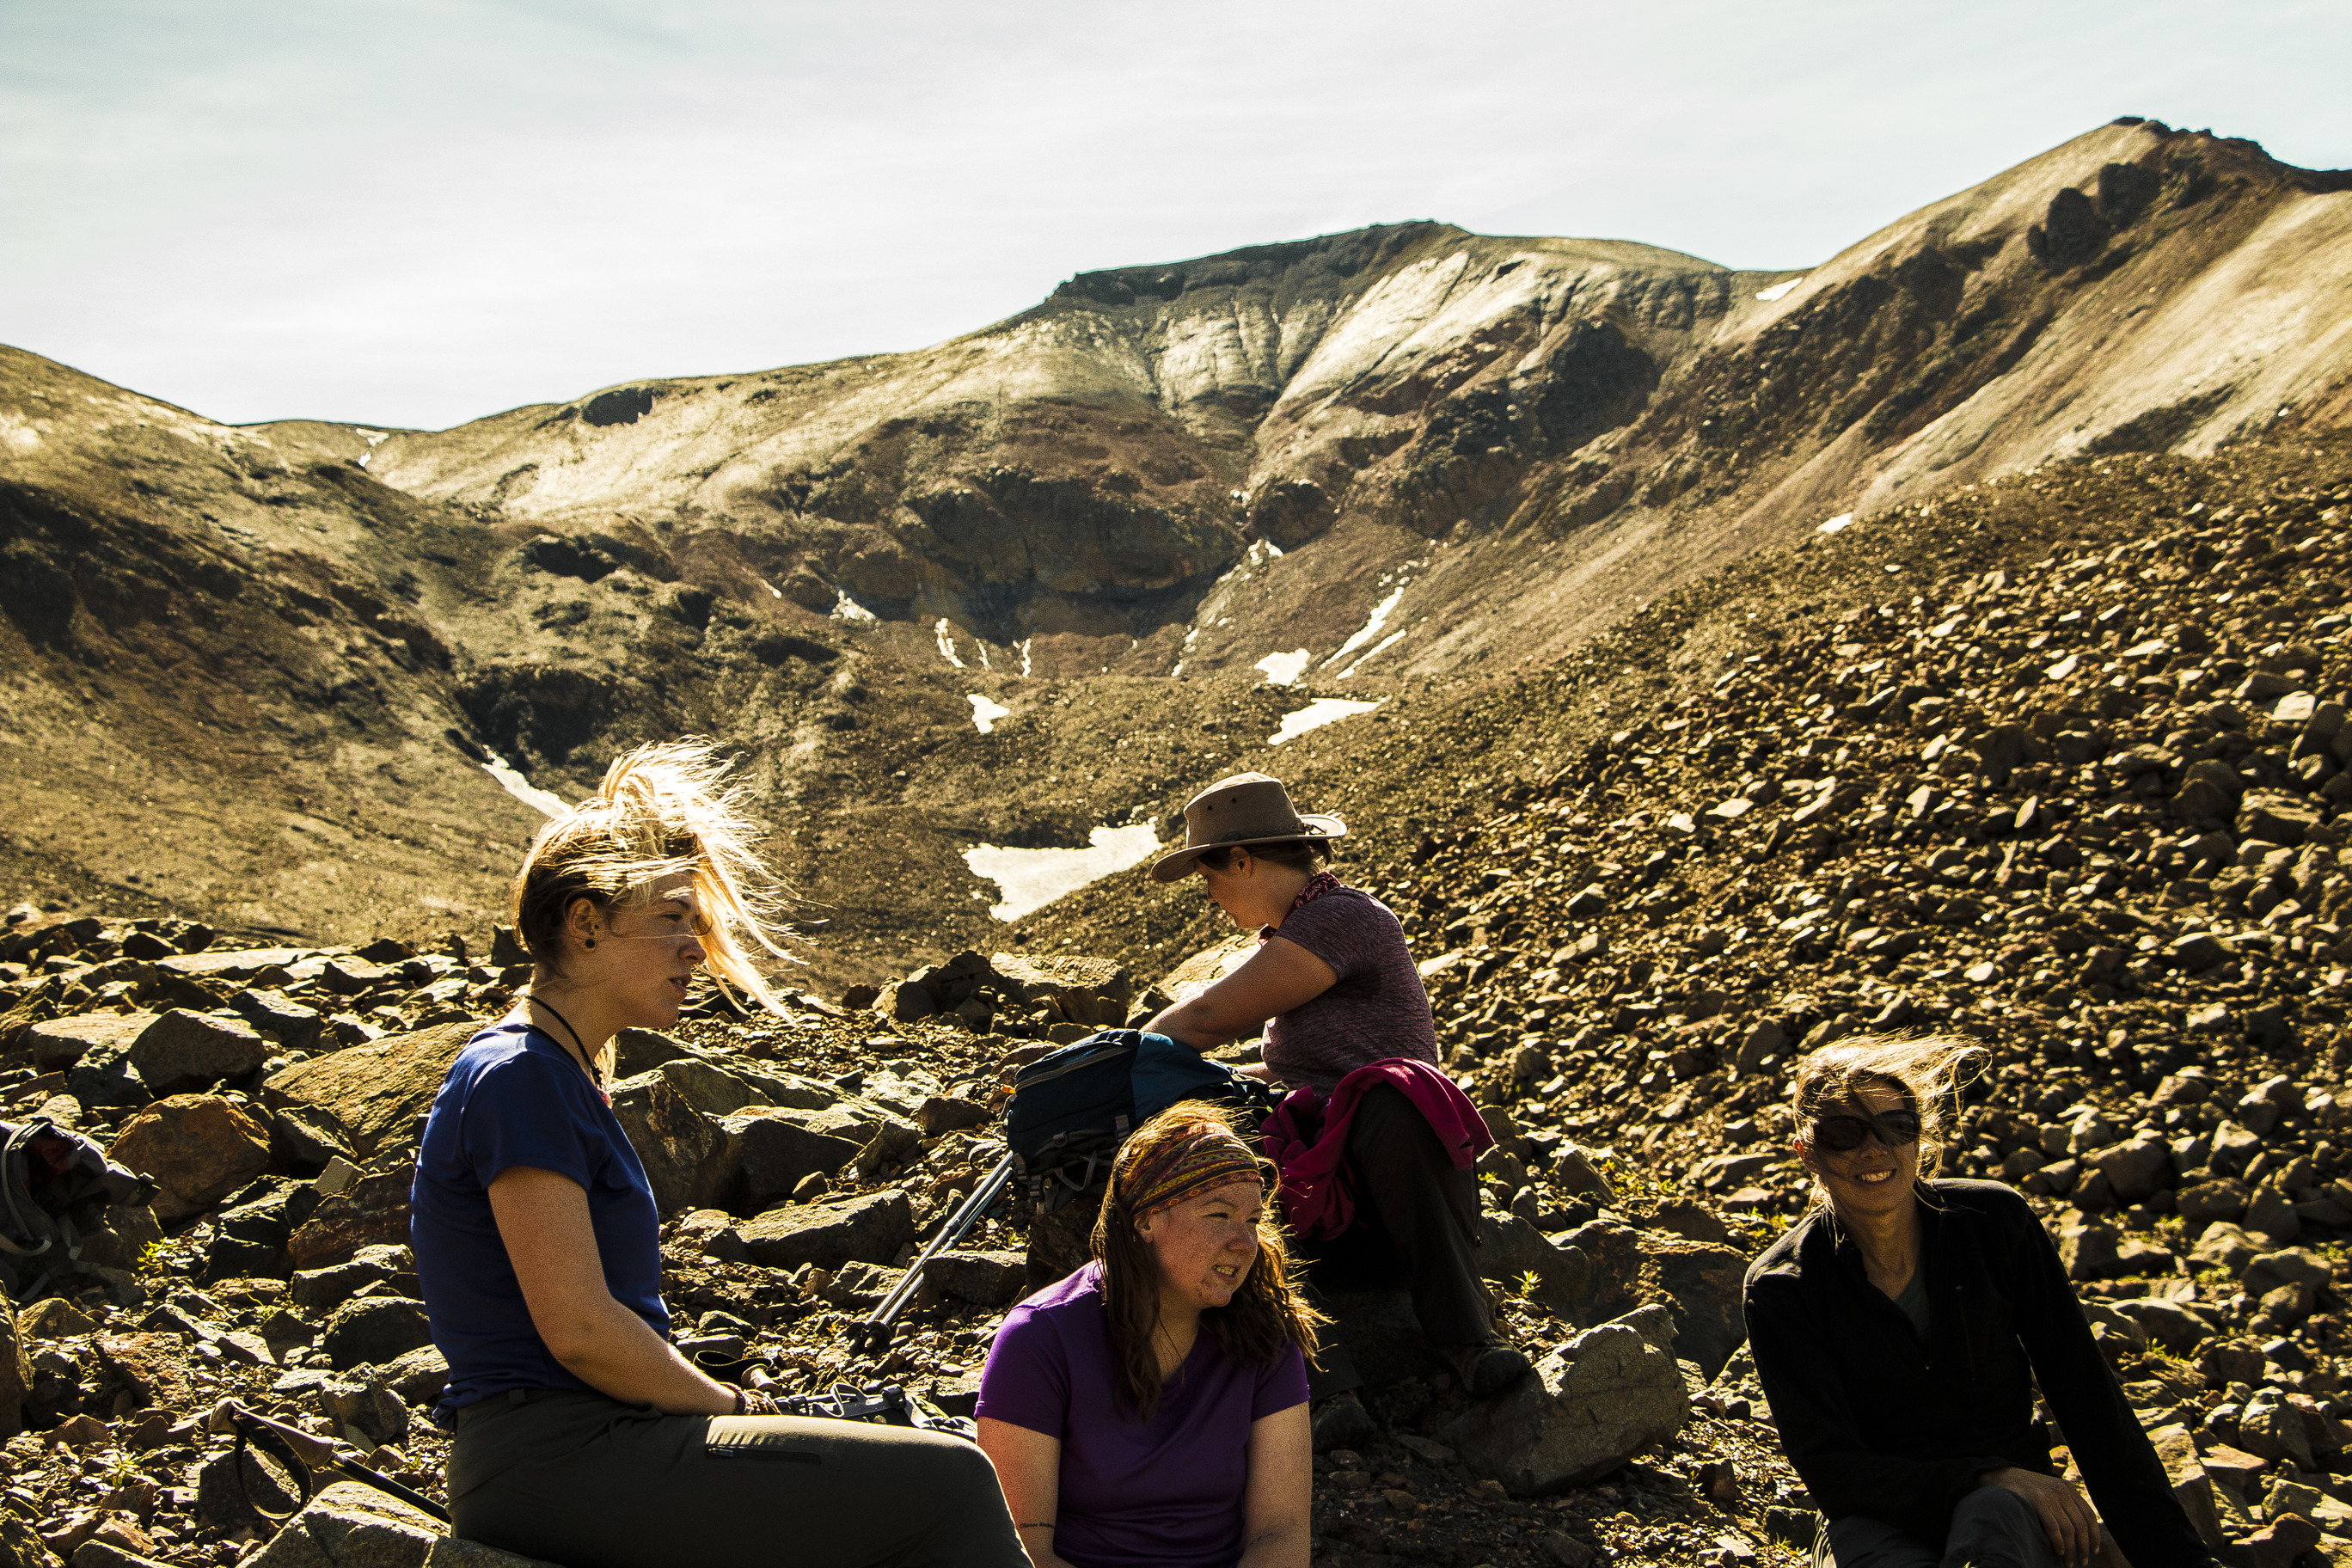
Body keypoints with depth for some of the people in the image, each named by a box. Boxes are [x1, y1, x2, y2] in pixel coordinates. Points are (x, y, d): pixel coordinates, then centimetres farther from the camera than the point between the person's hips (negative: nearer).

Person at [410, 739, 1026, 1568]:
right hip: (554, 1464, -10)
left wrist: (725, 1404, 6)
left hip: (583, 1446, 10)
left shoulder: (563, 1075, 18)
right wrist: (734, 1407, -7)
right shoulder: (518, 1078, -13)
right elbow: (580, 1328, -19)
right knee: (946, 1485, -15)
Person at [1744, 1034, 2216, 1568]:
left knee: (1992, 1514, -35)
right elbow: (1832, 1472, -11)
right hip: (1880, 1519, -1)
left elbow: (2088, 1398, -2)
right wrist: (1991, 1477, -23)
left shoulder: (1996, 1222, -4)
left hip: (2014, 1508, 1)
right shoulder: (1780, 1289, -9)